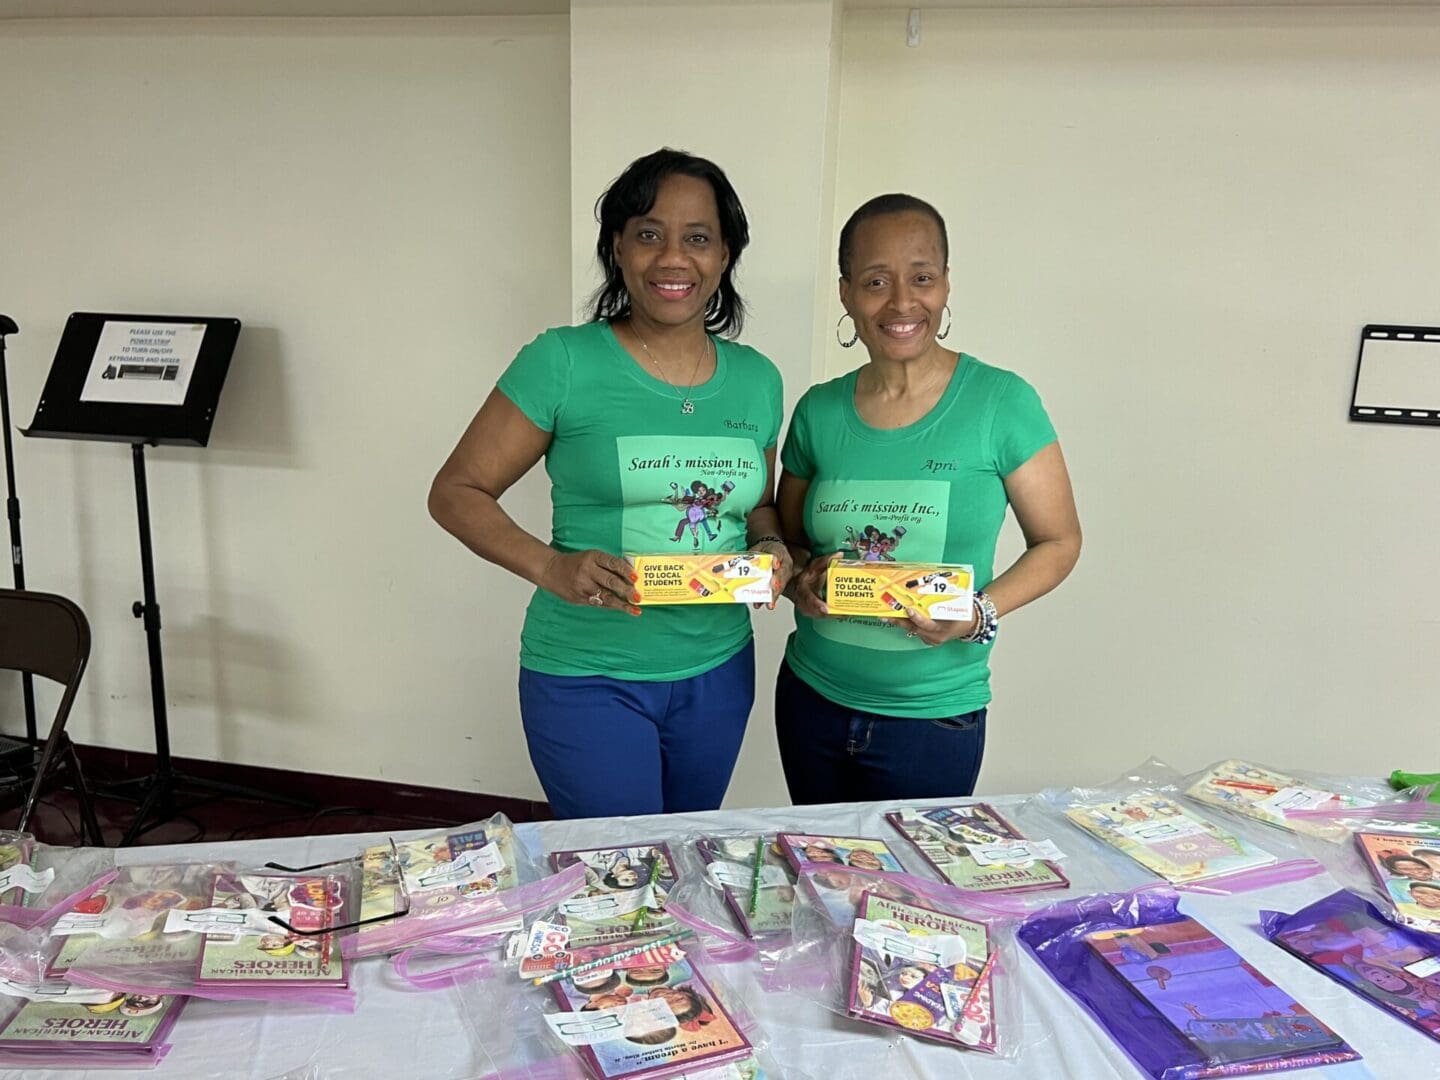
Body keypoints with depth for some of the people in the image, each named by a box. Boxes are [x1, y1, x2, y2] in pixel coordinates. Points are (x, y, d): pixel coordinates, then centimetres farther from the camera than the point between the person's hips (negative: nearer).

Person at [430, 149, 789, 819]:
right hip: (587, 674, -5)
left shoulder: (756, 380, 3)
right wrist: (549, 566, -23)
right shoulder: (563, 363, -11)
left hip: (718, 670, 5)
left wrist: (771, 551, -5)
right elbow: (456, 492, -8)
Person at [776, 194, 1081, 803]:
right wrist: (801, 578, -11)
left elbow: (1058, 541, -4)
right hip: (811, 699, 4)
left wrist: (979, 614, -19)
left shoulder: (1001, 403, -10)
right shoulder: (818, 413, -1)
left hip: (933, 714, -3)